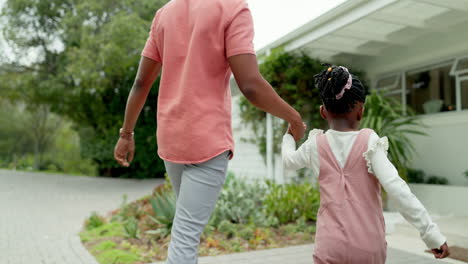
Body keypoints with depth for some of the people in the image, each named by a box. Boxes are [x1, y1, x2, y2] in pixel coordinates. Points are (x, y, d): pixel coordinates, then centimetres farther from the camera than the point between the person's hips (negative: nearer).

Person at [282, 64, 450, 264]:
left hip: (330, 246, 1)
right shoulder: (369, 142, -8)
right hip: (369, 247, 0)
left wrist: (290, 135, 38)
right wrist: (432, 233, -13)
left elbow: (289, 161, 19)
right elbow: (395, 187, -17)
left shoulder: (315, 145, -1)